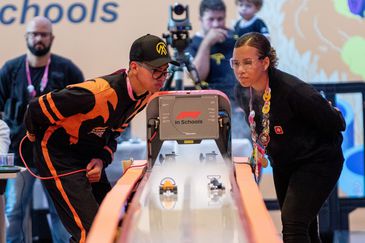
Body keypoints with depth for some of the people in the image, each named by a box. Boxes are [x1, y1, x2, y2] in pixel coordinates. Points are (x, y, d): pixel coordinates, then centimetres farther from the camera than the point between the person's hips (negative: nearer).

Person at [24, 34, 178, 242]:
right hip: (58, 153, -8)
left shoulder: (146, 95, -5)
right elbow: (37, 109, -23)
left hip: (89, 156, 9)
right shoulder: (99, 93, -32)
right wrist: (36, 136, -2)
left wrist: (102, 159, -9)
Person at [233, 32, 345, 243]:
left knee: (293, 222, -21)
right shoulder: (243, 93, -10)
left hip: (317, 162, -7)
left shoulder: (293, 90, -32)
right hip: (283, 165, 7)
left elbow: (336, 124, -22)